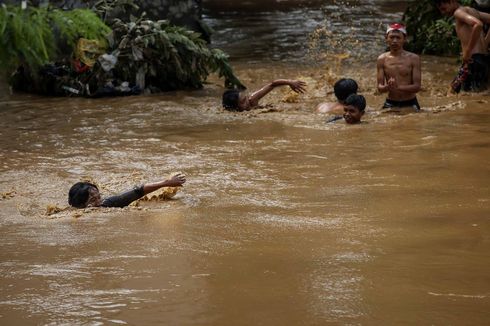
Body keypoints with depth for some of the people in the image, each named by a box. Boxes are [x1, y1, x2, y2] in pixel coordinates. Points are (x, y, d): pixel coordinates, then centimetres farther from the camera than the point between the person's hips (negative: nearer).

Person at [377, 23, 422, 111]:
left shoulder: (413, 58, -2)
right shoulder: (382, 59, 2)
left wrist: (398, 87, -23)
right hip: (390, 104, 1)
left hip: (410, 104, -1)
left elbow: (417, 86, -7)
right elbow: (380, 87, 0)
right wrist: (387, 87, -23)